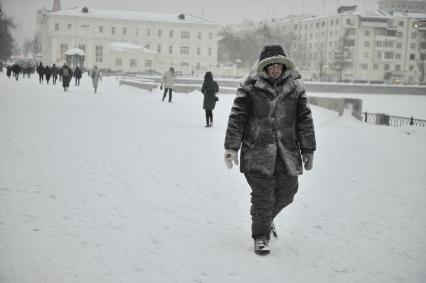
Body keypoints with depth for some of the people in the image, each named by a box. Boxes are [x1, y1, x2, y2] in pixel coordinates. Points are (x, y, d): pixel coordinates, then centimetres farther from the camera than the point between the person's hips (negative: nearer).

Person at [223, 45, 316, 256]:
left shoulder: (294, 86, 7)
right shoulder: (250, 86, -3)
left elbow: (305, 119, 10)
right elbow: (237, 117, -2)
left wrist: (308, 150, 9)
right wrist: (231, 147, -5)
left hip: (287, 153, 4)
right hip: (257, 151, -3)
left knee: (286, 193, 11)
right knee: (263, 196, -2)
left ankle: (267, 217, 42)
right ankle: (260, 237, 16)